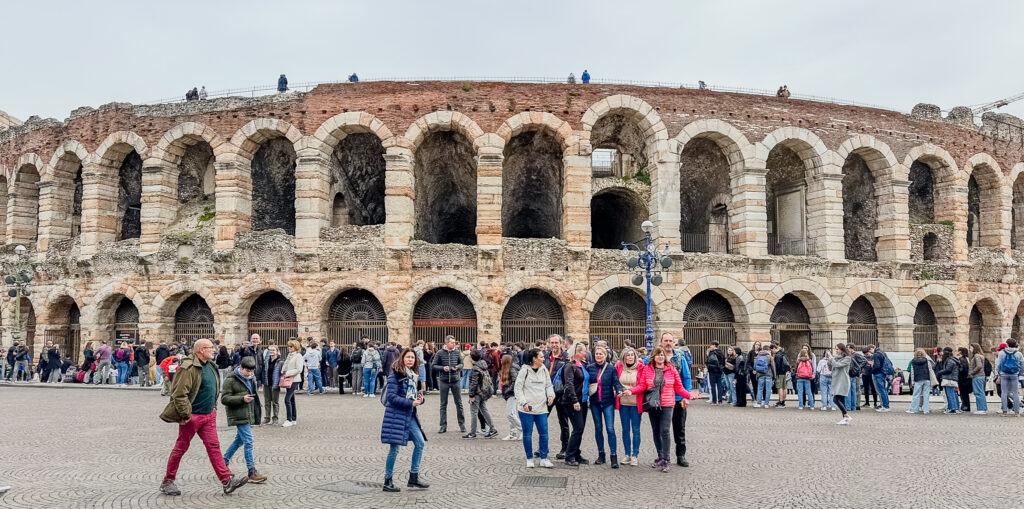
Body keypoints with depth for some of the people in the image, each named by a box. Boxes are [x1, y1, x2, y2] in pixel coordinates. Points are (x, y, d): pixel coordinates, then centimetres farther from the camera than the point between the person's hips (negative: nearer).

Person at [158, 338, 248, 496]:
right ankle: (167, 482, 21)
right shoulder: (189, 368, -19)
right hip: (192, 416, -8)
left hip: (209, 415, 8)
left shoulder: (210, 366, 10)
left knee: (214, 447, 5)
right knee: (181, 448, 5)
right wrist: (185, 415, -20)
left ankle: (227, 481, 2)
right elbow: (179, 394, -22)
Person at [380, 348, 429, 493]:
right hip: (396, 414, -8)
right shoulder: (395, 375, -13)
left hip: (410, 415, 8)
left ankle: (413, 478, 16)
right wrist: (411, 403, -20)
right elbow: (392, 397, -19)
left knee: (420, 442, 6)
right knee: (395, 447, -3)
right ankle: (388, 481, 10)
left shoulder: (413, 375, 12)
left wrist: (419, 398, -1)